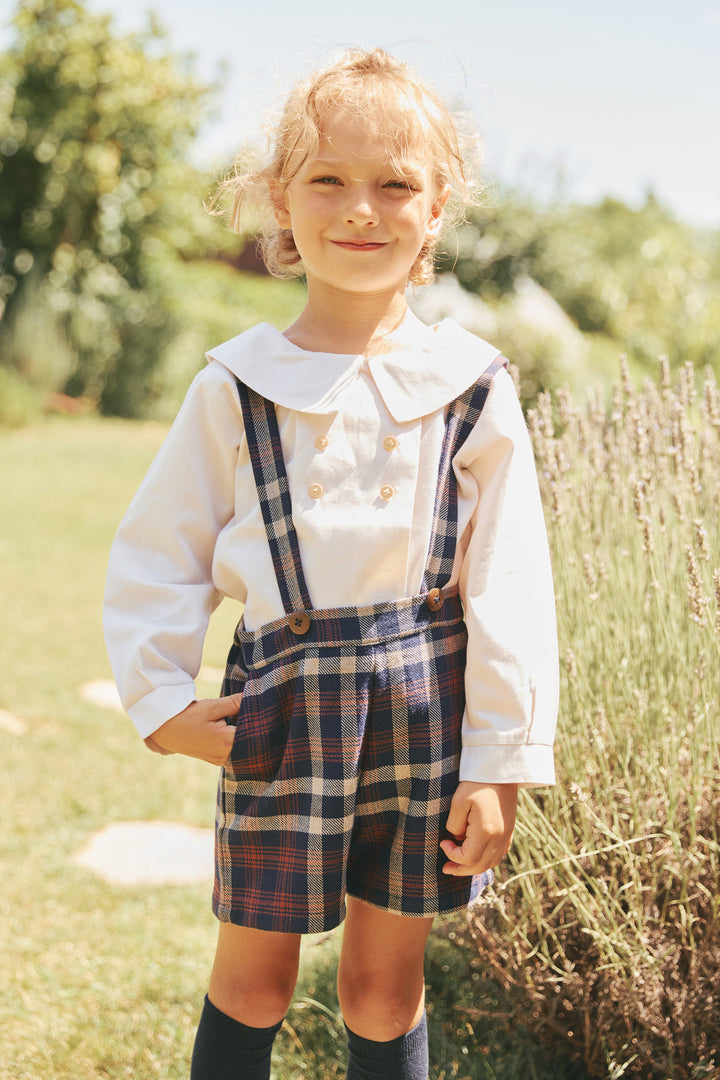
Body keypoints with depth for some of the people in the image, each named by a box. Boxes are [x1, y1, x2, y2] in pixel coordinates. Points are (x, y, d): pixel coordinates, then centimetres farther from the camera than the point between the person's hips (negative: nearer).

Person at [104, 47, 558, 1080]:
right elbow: (155, 555, 5)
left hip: (424, 701, 0)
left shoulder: (471, 385, -2)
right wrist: (163, 703, -2)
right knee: (254, 975, 9)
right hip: (281, 694, 0)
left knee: (385, 986, 11)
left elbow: (511, 585, -1)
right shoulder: (237, 385, -2)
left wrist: (501, 763, -3)